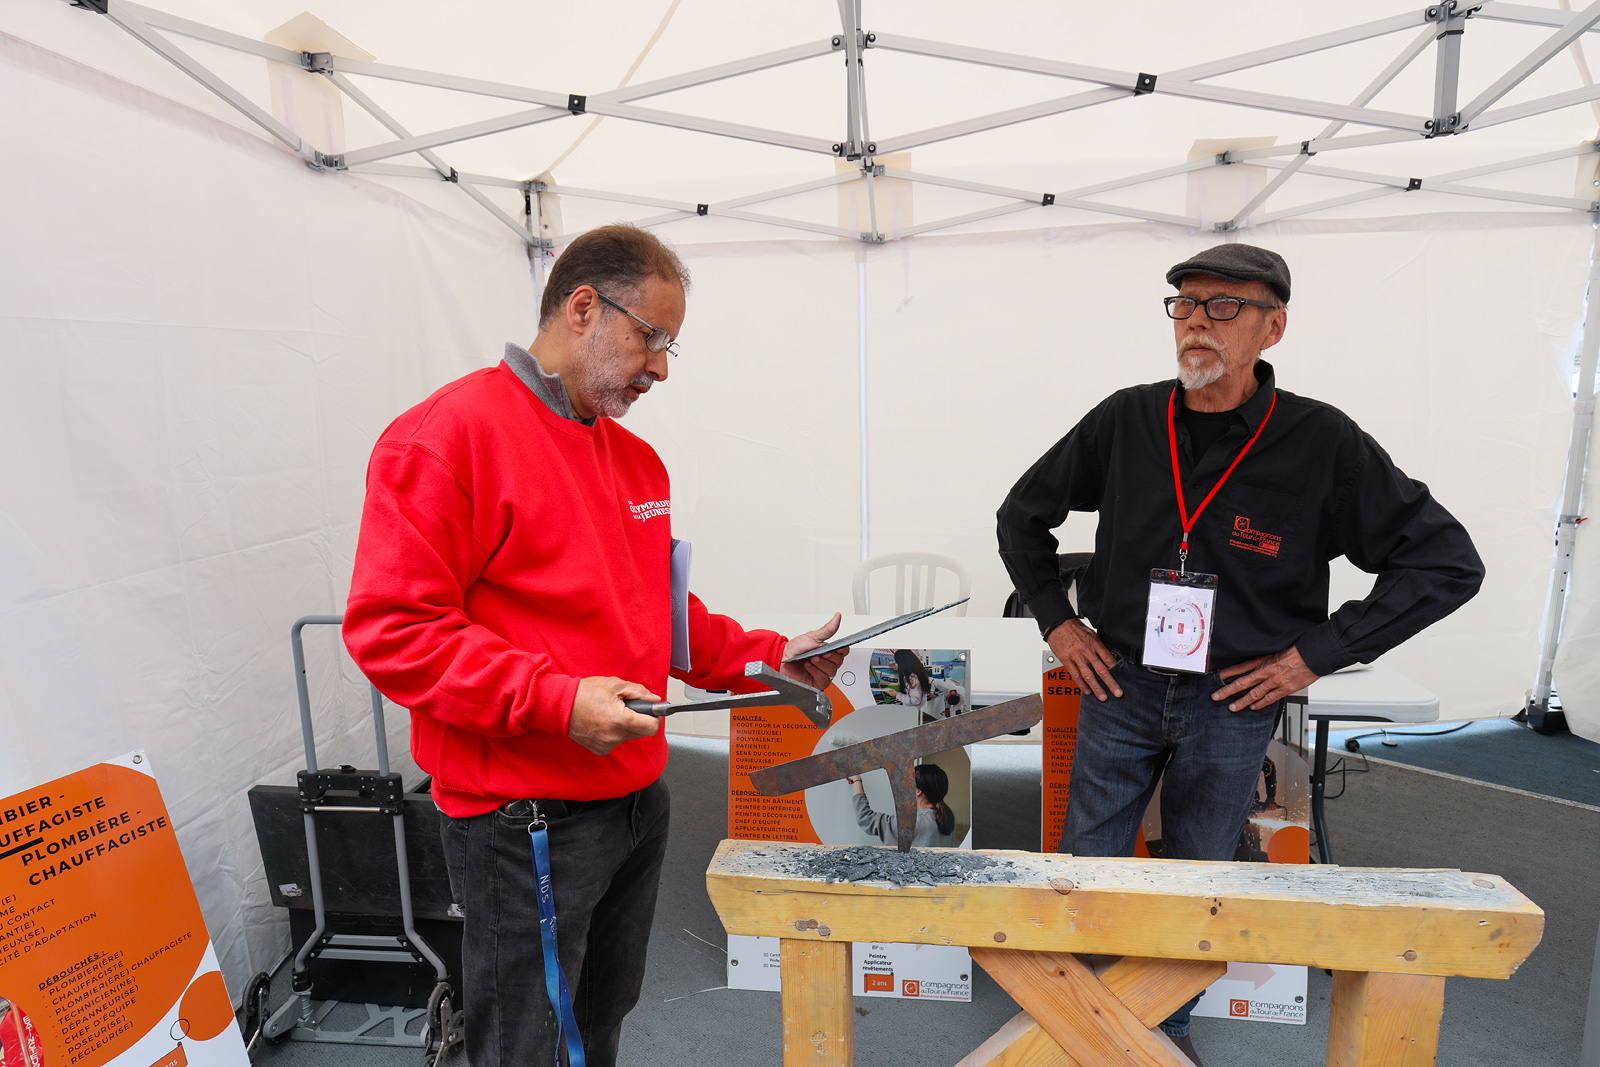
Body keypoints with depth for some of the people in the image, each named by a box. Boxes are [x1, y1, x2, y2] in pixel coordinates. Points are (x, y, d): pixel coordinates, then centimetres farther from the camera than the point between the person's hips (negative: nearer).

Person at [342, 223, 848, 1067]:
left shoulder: (637, 459, 10)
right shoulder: (447, 435, -15)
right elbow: (390, 627, -19)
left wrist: (771, 656, 6)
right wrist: (557, 700, -27)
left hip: (639, 800, 8)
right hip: (525, 826, -7)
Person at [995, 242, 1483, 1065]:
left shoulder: (1323, 442, -11)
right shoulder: (1125, 422, -6)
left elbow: (1448, 563, -5)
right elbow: (1021, 516, 7)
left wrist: (1317, 652, -10)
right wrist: (1055, 618, 0)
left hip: (1234, 705, -1)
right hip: (1120, 688, 1)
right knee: (1085, 865, 12)